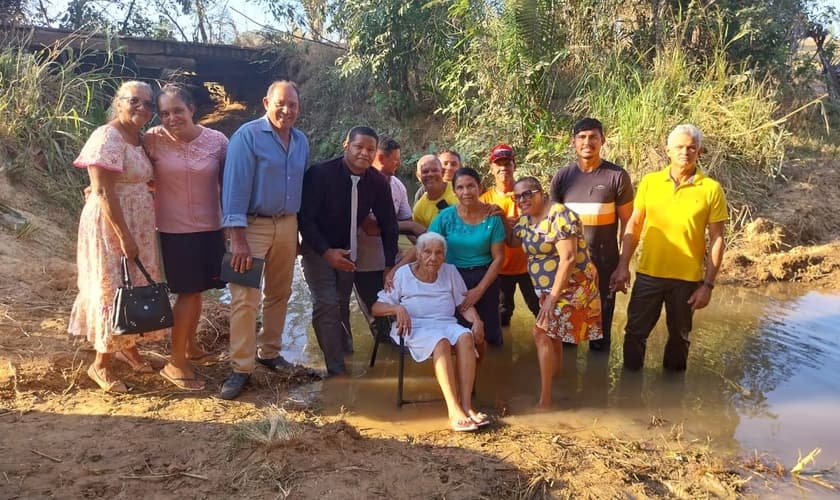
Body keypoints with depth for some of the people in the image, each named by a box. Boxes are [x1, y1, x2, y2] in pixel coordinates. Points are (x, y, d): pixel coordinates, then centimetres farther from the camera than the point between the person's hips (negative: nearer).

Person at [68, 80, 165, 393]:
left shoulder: (139, 138, 10)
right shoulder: (108, 138, -17)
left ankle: (128, 347, 33)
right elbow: (103, 192, -22)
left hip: (139, 223, 8)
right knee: (113, 289, 0)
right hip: (111, 225, -8)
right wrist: (124, 236, -23)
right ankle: (101, 364, 14)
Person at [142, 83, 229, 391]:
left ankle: (190, 346, 37)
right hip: (174, 229, -3)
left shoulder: (217, 141, -5)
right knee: (188, 292, -2)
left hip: (210, 228, 3)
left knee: (197, 290, 16)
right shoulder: (153, 140, -9)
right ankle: (175, 363, 12)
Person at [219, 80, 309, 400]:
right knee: (245, 299, -7)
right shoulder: (247, 135, -11)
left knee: (280, 294, 15)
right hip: (253, 225, -6)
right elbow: (235, 186, -17)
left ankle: (269, 352, 30)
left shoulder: (302, 142, 8)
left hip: (287, 225, 6)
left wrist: (298, 232, 13)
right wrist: (238, 239, -22)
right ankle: (241, 368, 2)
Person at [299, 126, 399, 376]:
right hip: (317, 248, -4)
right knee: (326, 304, -12)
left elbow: (388, 224, -2)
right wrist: (326, 252, -29)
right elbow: (305, 218, -21)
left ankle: (345, 348, 31)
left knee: (342, 303, 12)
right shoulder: (320, 173, -23)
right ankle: (336, 369, -3)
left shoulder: (378, 182, -10)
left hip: (348, 248, 4)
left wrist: (390, 265, -4)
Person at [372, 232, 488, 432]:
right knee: (441, 342, -36)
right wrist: (397, 308, -17)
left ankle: (466, 405, -36)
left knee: (466, 336, -32)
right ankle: (454, 411, -40)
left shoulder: (450, 271, 15)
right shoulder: (403, 274, 6)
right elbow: (376, 308, 4)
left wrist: (477, 320, -7)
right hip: (415, 327, -3)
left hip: (447, 324, 3)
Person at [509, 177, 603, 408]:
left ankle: (545, 400, -10)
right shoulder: (526, 219, 6)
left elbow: (568, 258, -24)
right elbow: (511, 241, 19)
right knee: (552, 335, 15)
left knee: (542, 333, -15)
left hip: (572, 287, -9)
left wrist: (553, 296, -24)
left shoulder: (559, 215, -20)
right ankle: (555, 387, 30)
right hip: (548, 288, 9)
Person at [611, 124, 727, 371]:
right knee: (635, 332, 9)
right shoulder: (649, 182, -1)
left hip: (687, 279, -1)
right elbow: (634, 225, 4)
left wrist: (708, 284, -6)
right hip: (648, 274, 1)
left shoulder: (711, 189, -5)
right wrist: (623, 266, -2)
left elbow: (717, 239, -3)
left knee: (679, 337, 15)